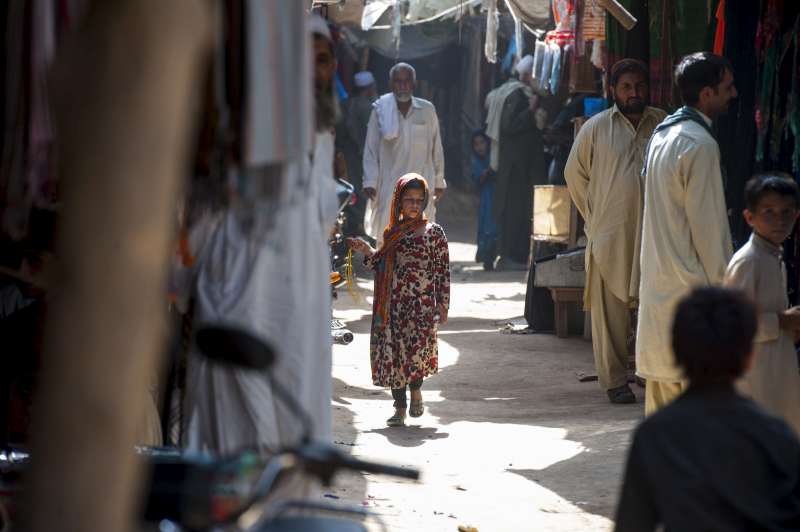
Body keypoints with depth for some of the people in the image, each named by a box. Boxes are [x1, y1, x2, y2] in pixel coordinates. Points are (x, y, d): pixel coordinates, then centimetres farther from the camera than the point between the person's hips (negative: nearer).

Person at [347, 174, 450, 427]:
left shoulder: (434, 232, -1)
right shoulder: (392, 232, 11)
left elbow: (443, 269, -1)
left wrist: (442, 304, -6)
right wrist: (368, 251, 3)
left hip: (421, 303, -4)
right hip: (393, 304, 4)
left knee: (416, 349, -15)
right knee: (393, 353, 1)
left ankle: (416, 389, 15)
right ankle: (400, 408, 11)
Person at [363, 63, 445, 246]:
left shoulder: (427, 110, 2)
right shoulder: (381, 110, -1)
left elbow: (436, 148, 8)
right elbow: (371, 148, 1)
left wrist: (439, 182, 11)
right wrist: (370, 181, -4)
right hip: (389, 183, -1)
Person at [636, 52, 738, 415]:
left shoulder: (662, 133, 12)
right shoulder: (700, 144, -17)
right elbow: (707, 225, -16)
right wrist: (723, 286, -10)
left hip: (657, 277, 10)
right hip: (690, 281, -9)